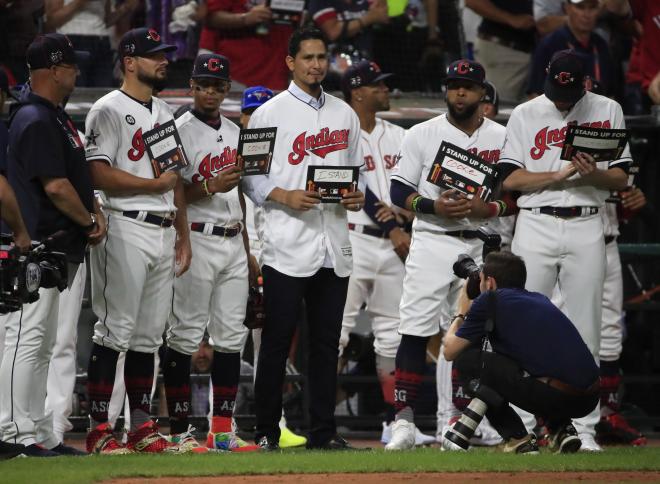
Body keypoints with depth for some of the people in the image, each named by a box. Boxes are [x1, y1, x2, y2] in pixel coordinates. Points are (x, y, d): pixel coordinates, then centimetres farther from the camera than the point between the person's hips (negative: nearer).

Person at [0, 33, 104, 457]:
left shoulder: (57, 117, 17)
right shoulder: (36, 121, -16)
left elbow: (78, 175, 24)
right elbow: (55, 186, -21)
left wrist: (96, 213, 8)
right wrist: (90, 221, -8)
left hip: (62, 248, 11)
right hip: (39, 248, -11)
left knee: (42, 344, 12)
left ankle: (41, 436, 15)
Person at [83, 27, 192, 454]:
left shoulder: (165, 114, 19)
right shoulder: (109, 110, -6)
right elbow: (99, 175, -16)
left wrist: (183, 235, 16)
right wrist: (156, 184, -13)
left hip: (164, 232, 8)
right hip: (127, 230, -8)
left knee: (149, 335, 9)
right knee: (115, 331, -8)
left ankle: (142, 426, 11)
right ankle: (99, 427, -7)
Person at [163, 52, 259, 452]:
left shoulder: (234, 132, 17)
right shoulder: (181, 131, -6)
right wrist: (209, 187, -23)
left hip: (234, 242, 7)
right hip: (198, 242, -7)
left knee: (232, 336, 6)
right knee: (186, 334, -6)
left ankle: (223, 429, 9)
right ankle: (179, 430, -5)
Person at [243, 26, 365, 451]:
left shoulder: (345, 114, 14)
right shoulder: (270, 113, -1)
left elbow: (356, 170, 20)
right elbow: (251, 176, -2)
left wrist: (359, 196, -1)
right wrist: (285, 197, -17)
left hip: (334, 245, 5)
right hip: (288, 244, -5)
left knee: (327, 341, 7)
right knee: (277, 340, -3)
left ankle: (324, 431, 12)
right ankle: (266, 431, 2)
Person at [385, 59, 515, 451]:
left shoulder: (502, 138, 7)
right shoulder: (422, 135, 4)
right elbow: (399, 191, 2)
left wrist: (485, 208, -12)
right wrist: (435, 206, -15)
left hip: (481, 248, 2)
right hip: (432, 243, -2)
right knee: (415, 330, -11)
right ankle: (404, 420, -13)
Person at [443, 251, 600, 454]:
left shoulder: (489, 300, 6)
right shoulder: (540, 300, 25)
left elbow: (450, 352, 13)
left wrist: (461, 314, 32)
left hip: (552, 397, -7)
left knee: (466, 360, 8)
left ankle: (517, 439, 2)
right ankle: (562, 430, 17)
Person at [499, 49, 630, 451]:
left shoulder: (608, 111, 7)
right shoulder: (525, 115, 5)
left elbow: (621, 179, 6)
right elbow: (510, 178, -2)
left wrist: (594, 174, -16)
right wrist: (560, 174, -14)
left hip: (586, 229, 0)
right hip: (536, 227, 0)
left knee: (585, 330, 0)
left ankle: (584, 429, 4)